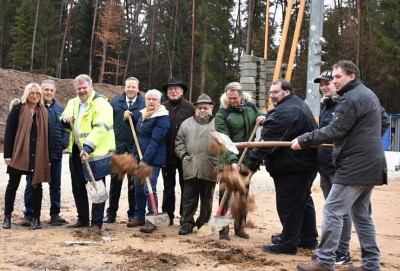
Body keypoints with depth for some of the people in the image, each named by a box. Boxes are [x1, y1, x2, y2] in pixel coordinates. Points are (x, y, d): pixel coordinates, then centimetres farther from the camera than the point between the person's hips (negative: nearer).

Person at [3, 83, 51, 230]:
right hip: (18, 154, -3)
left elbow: (46, 135, 9)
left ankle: (36, 217, 13)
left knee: (37, 186, 5)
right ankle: (7, 216, 18)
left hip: (38, 156, 3)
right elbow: (9, 132, -5)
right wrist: (7, 154, -12)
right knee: (13, 185, 6)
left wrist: (48, 157, 5)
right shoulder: (18, 109, -2)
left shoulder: (43, 112, 9)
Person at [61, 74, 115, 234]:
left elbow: (100, 128, -21)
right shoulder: (73, 103, 14)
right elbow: (65, 125, 21)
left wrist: (88, 147, -31)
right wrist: (65, 120, -4)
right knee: (78, 188, 15)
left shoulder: (101, 104, -10)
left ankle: (96, 223, 8)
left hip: (95, 153, -7)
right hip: (76, 152, 8)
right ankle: (83, 219, 30)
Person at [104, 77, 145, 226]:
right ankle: (111, 213, 16)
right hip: (118, 146, 2)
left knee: (134, 182, 6)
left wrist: (132, 115, -14)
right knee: (115, 181, 7)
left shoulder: (143, 104, 0)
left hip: (135, 148, -2)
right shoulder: (115, 102, 7)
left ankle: (133, 215, 16)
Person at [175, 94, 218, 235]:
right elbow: (179, 142, 12)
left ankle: (204, 223, 21)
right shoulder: (187, 123, 12)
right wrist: (183, 155, -1)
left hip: (209, 168, -1)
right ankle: (187, 223, 12)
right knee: (189, 197, 5)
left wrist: (218, 160, -7)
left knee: (207, 198, 9)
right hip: (191, 167, 2)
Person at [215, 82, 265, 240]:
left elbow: (260, 118, 21)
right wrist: (232, 160, -31)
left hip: (247, 158, 5)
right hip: (229, 160, -5)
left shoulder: (250, 106, 2)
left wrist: (263, 119, -4)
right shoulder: (222, 115, -13)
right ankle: (224, 228, 6)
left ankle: (240, 227, 25)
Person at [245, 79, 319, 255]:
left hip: (290, 167, -11)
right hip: (306, 163, 11)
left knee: (288, 205, -3)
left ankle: (288, 244, 4)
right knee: (304, 201, 19)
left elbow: (268, 141, -21)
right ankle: (309, 239, 28)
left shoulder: (284, 112, -20)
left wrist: (253, 162, -16)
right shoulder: (299, 106, 15)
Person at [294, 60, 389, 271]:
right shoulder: (369, 95, 19)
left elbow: (334, 131, -20)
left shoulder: (351, 99, -15)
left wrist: (303, 140, -15)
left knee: (333, 211, -8)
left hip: (355, 165, -11)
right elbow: (384, 121, 29)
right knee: (361, 214, 14)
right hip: (369, 165, 11)